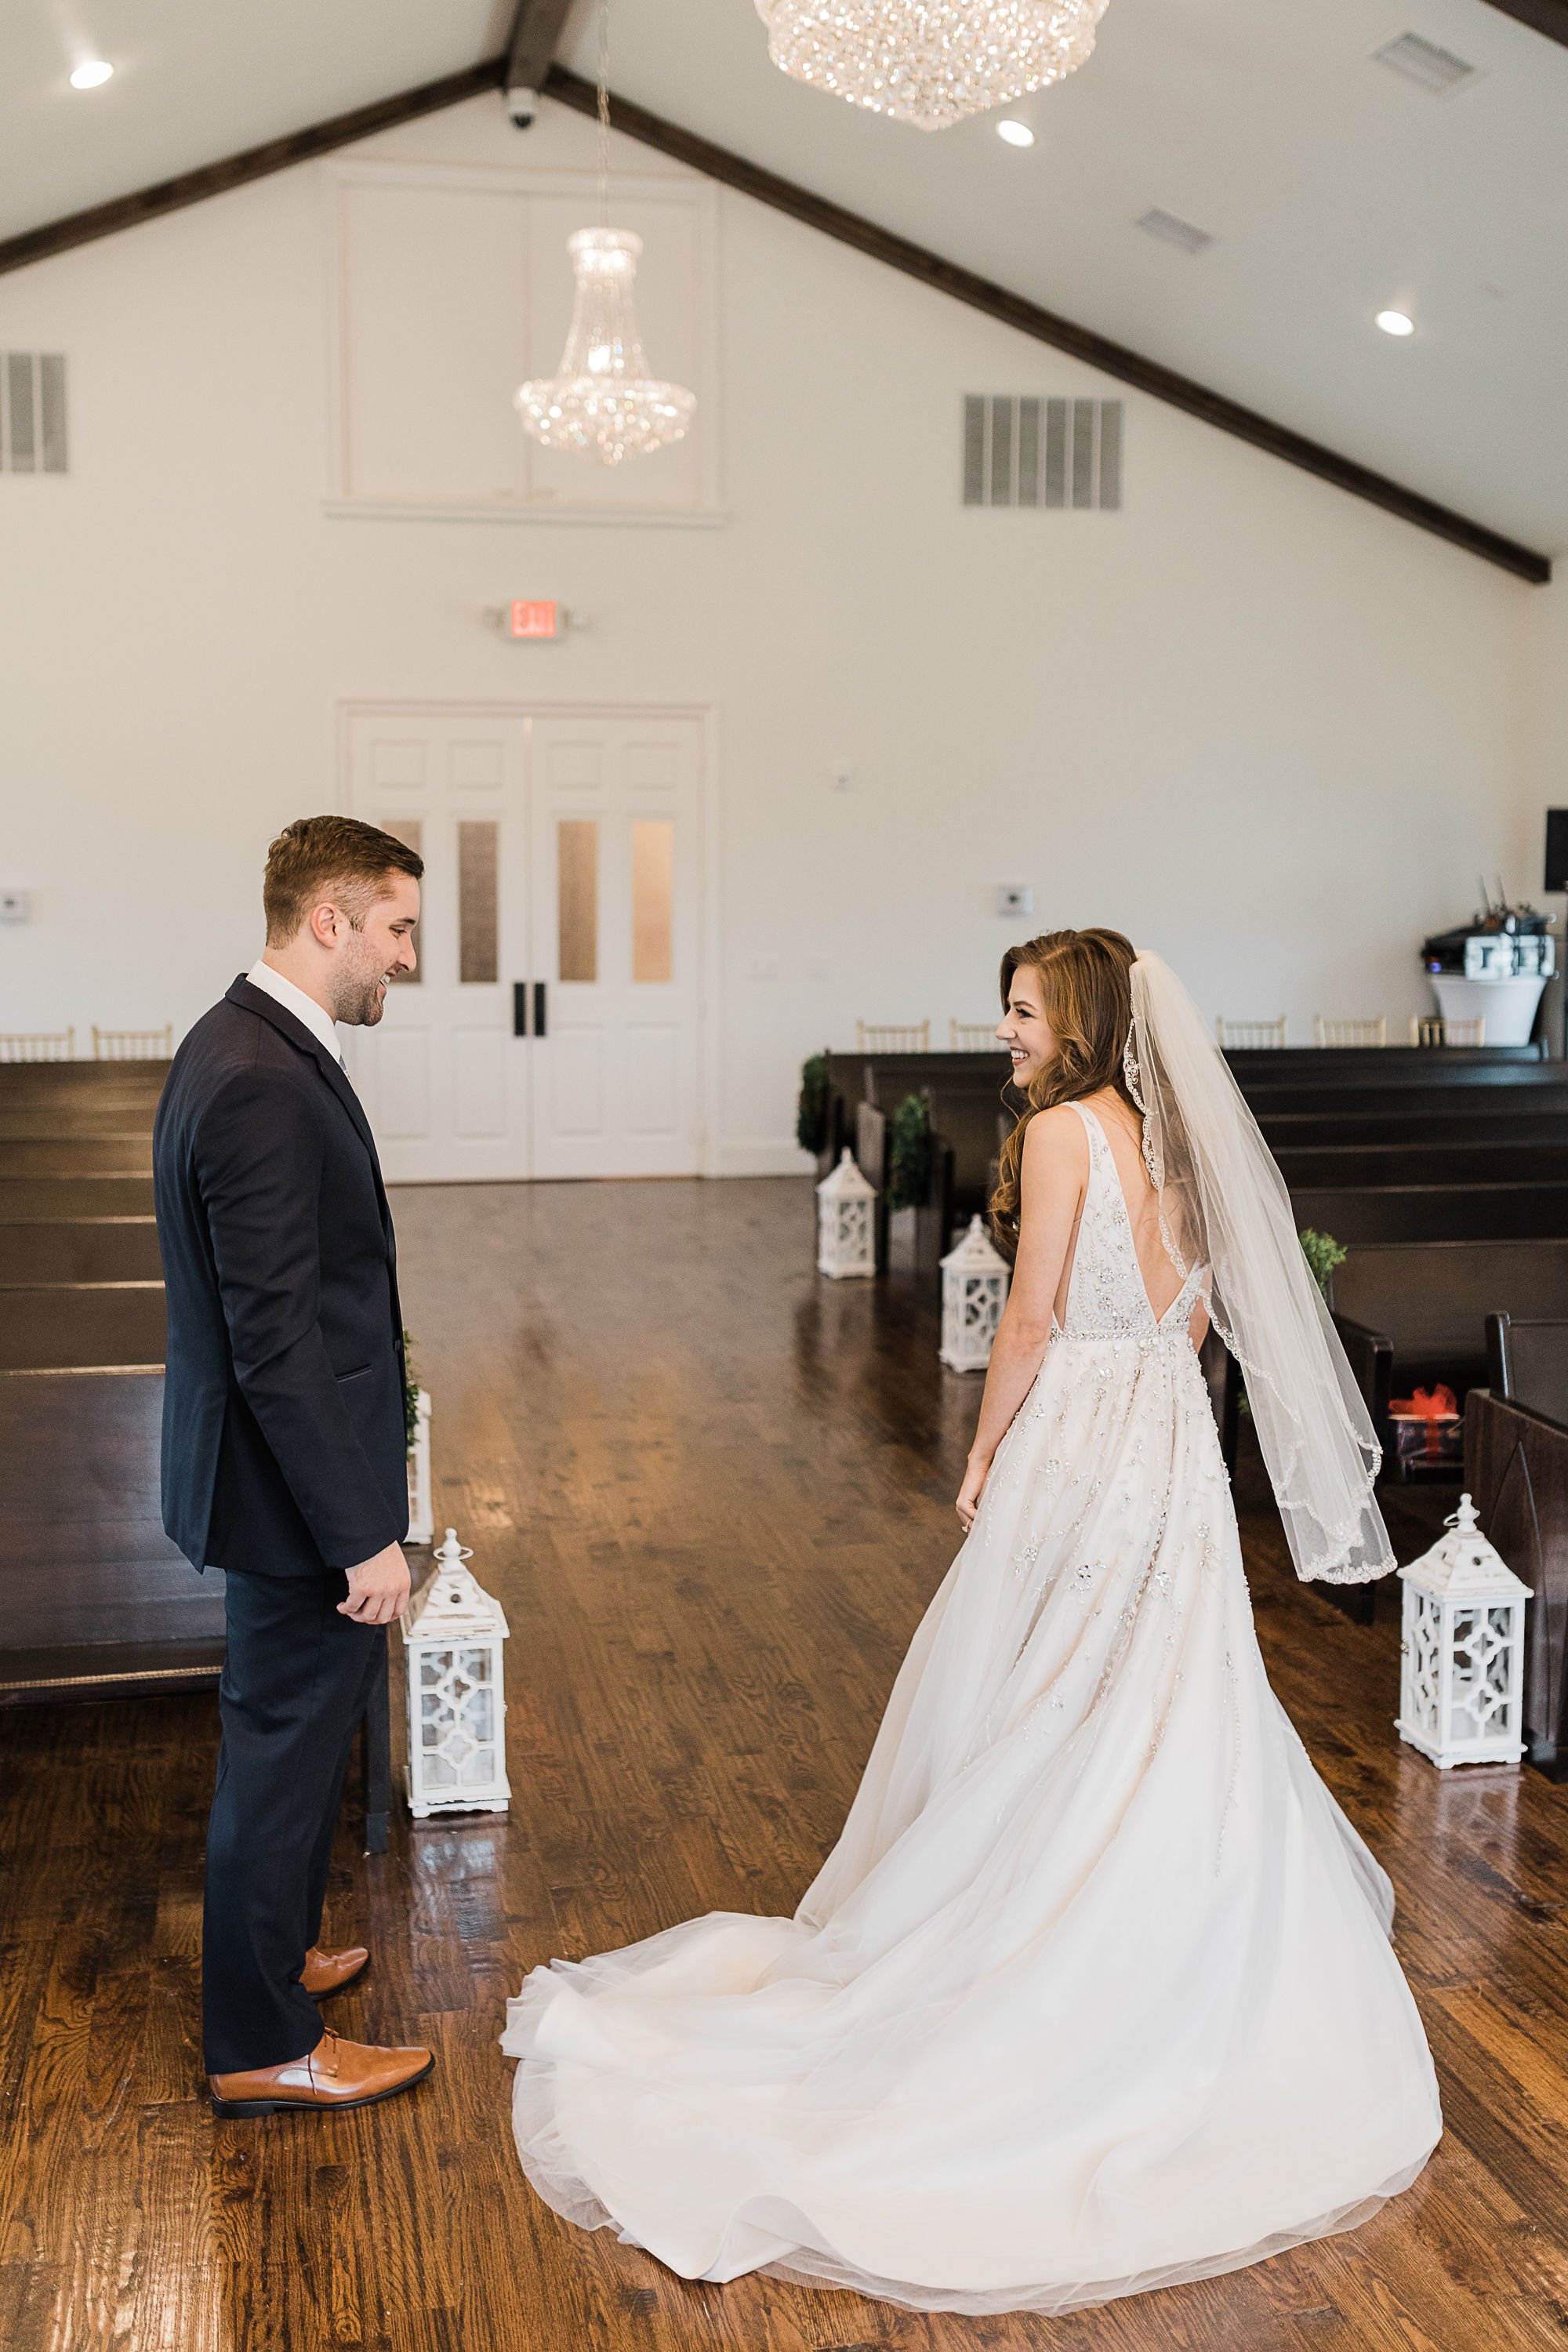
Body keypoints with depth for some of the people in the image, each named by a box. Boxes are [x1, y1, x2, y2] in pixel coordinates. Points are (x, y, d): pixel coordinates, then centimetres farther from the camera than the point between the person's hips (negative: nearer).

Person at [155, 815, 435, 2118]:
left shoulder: (245, 1045, 7)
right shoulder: (263, 1085, -26)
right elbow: (276, 1343, -28)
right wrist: (363, 1534, -24)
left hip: (292, 1467, 10)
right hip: (295, 1480, -10)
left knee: (289, 1731, 24)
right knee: (288, 1745, 5)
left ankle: (275, 1952, 43)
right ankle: (263, 2045, 22)